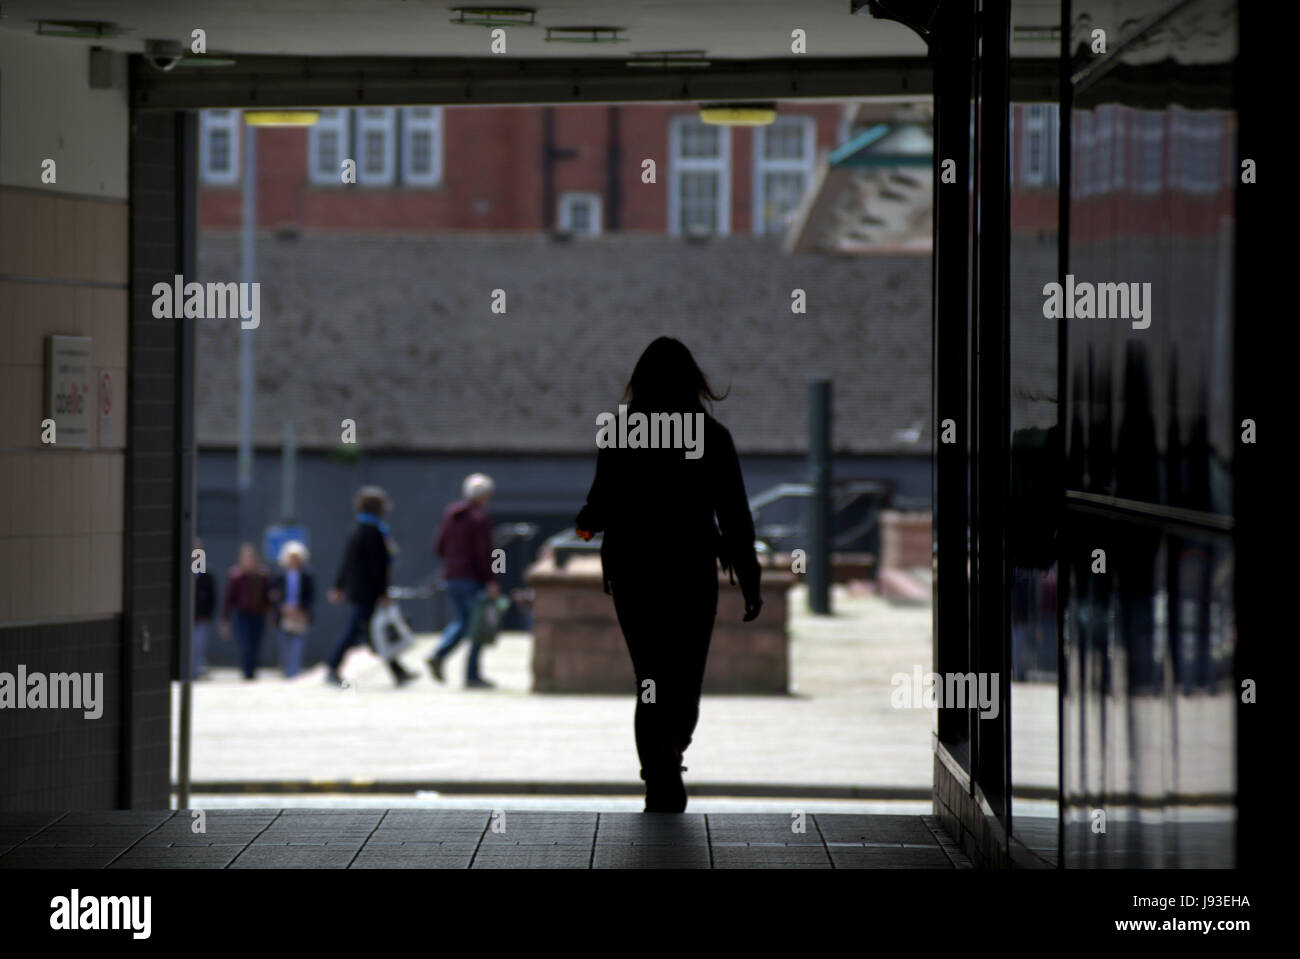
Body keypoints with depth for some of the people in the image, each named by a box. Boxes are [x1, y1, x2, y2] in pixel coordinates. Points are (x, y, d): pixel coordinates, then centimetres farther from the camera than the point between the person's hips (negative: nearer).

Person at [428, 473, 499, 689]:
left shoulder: (450, 514, 9)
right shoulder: (480, 518, -12)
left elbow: (438, 546, 10)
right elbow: (484, 552, -18)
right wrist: (491, 581, -15)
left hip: (452, 576, 7)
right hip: (474, 578, -7)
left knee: (462, 621, 19)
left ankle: (438, 656, -4)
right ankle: (472, 676, 1)